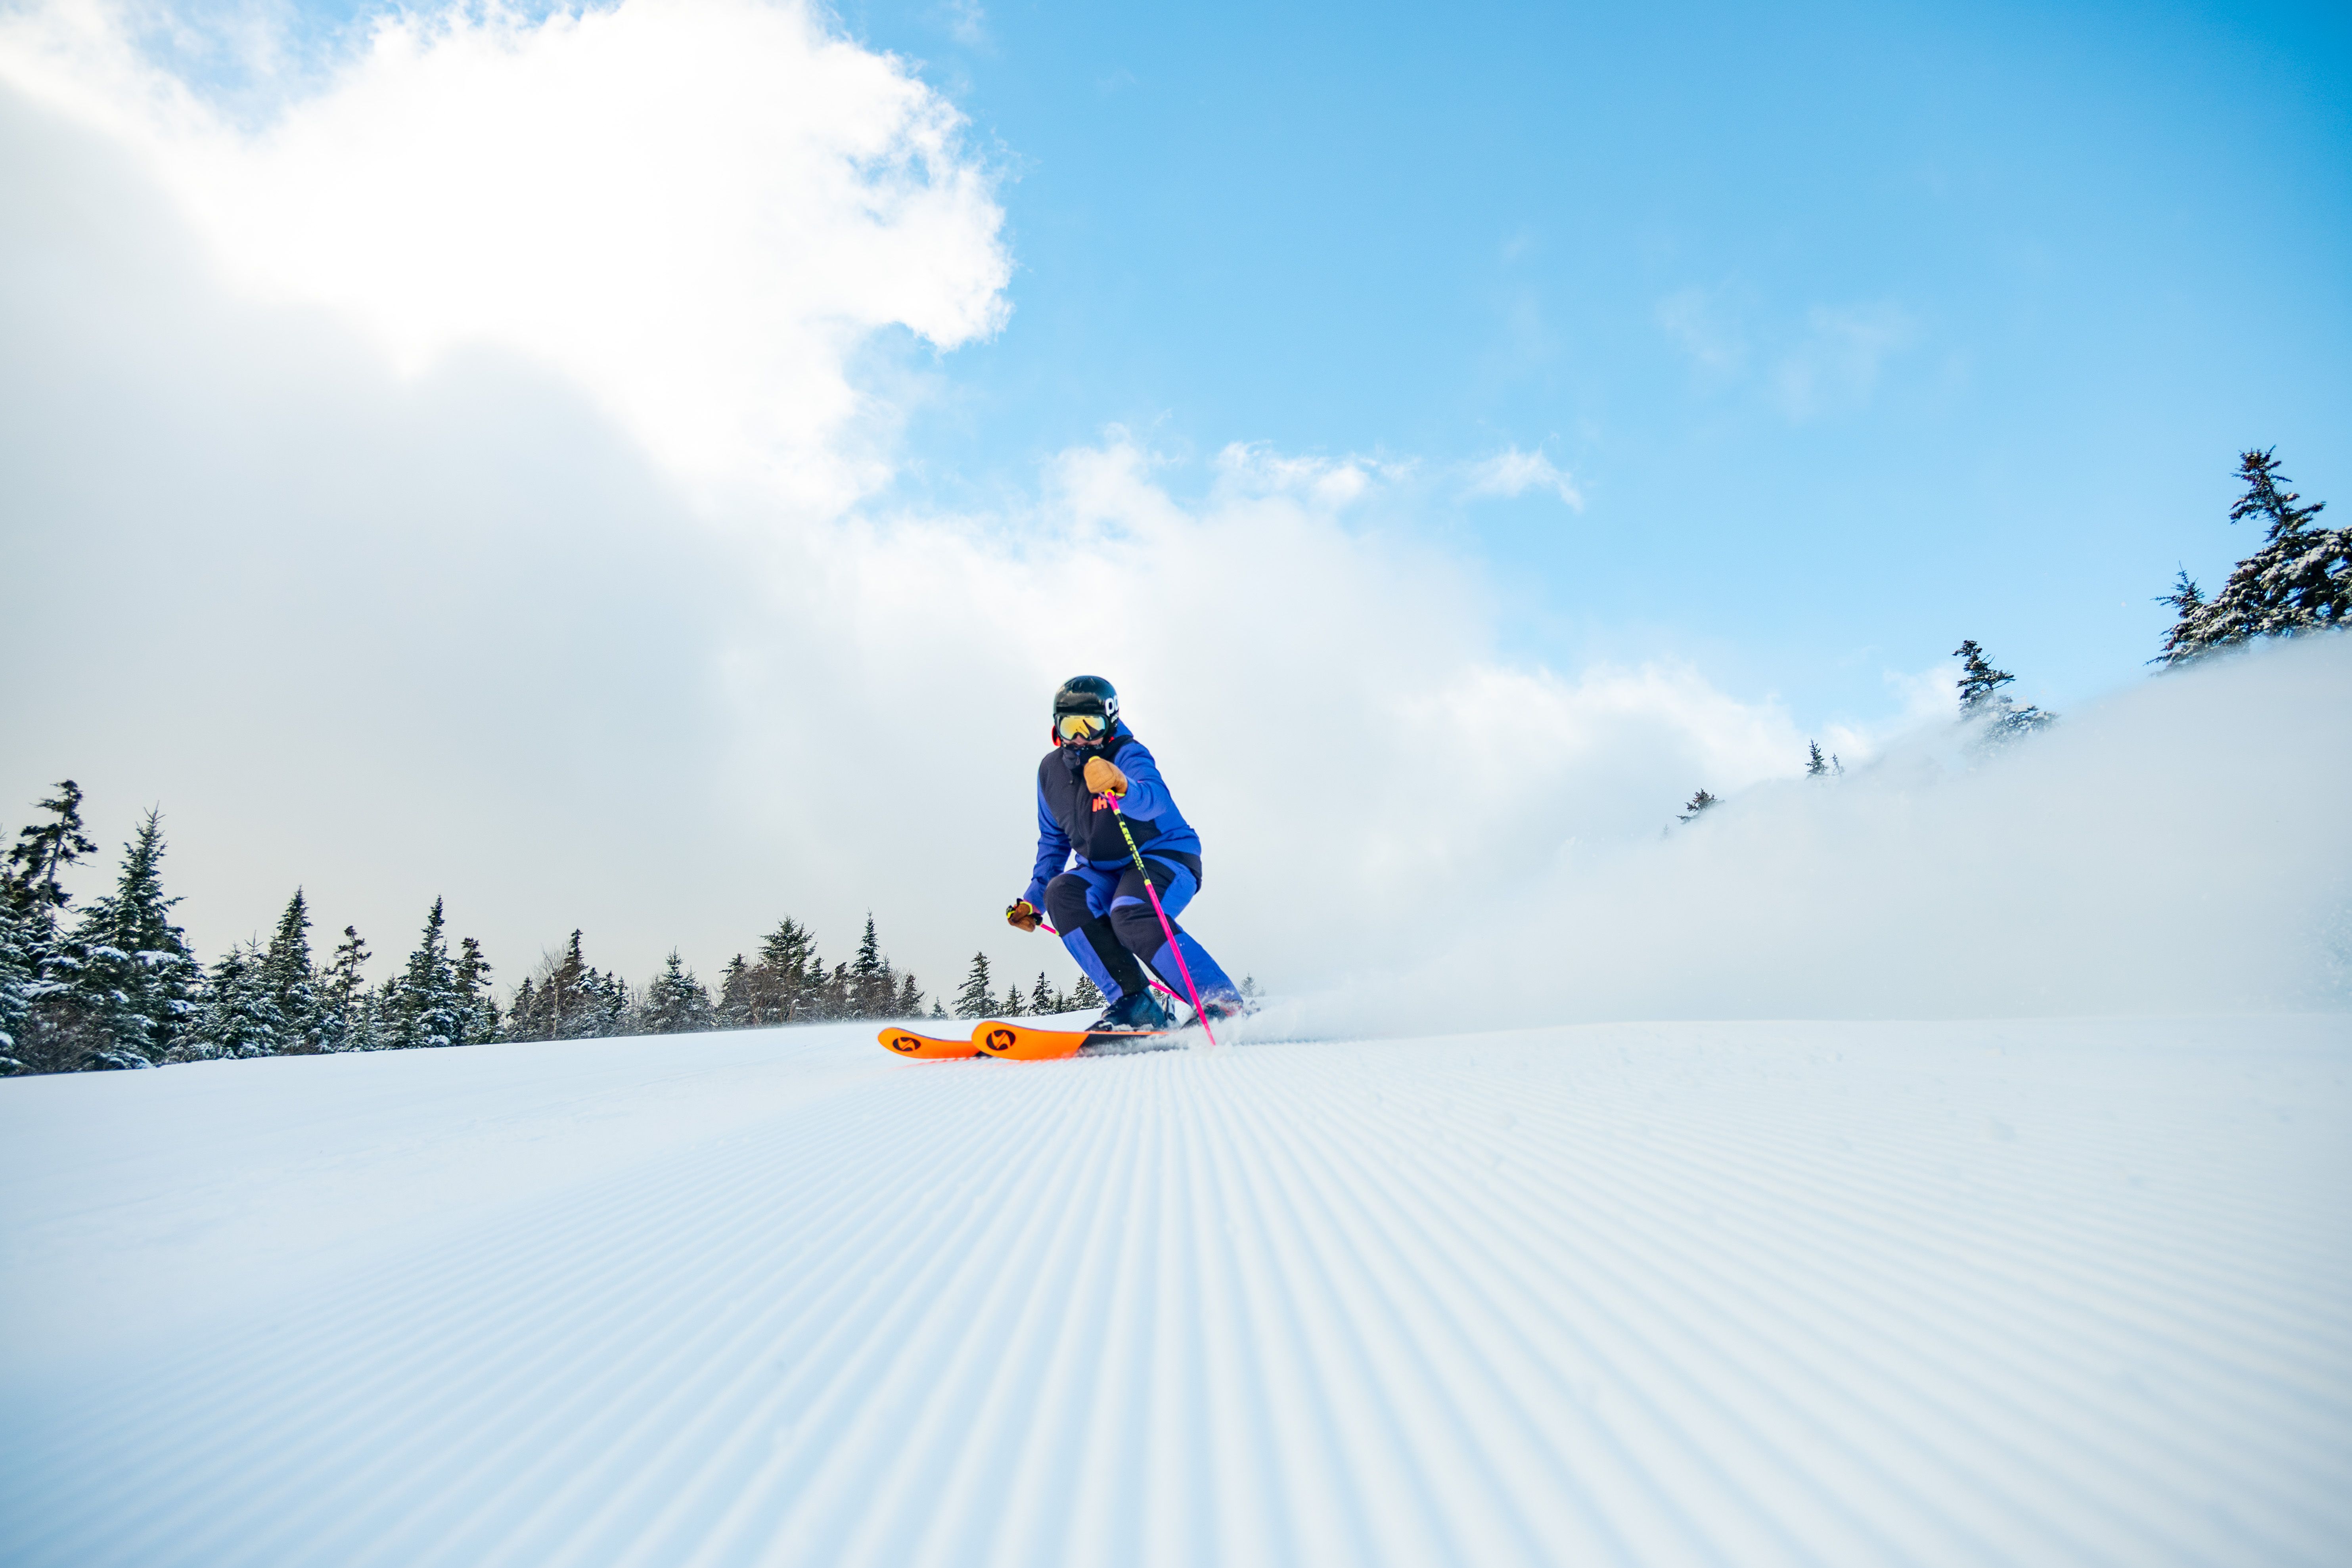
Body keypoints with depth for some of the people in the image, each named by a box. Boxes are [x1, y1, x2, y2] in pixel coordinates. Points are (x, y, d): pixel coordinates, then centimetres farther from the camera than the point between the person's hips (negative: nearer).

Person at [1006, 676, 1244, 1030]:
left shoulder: (1129, 755, -16)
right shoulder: (1051, 771, 2)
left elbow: (1155, 800, -40)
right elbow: (1054, 841, 16)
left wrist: (1122, 788, -62)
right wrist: (1032, 900, 11)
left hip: (1165, 858, -6)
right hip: (1106, 871, 7)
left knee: (1131, 915, -34)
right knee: (1062, 895, -23)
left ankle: (1223, 1005, -24)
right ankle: (1134, 1002, -22)